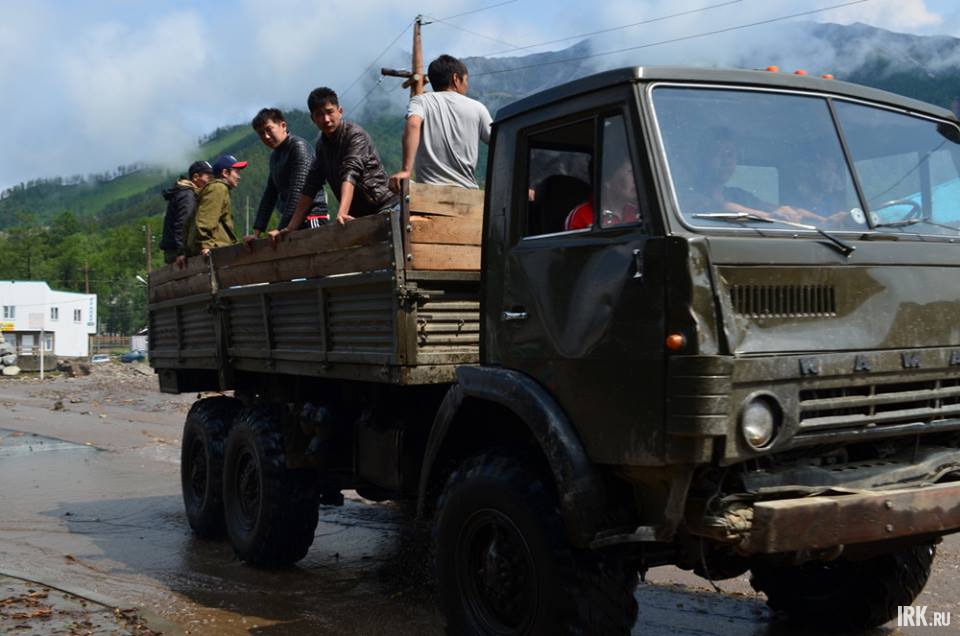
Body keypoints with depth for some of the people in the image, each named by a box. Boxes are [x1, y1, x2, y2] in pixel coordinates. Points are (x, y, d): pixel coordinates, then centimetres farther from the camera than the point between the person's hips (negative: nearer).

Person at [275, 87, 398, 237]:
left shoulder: (355, 135, -11)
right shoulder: (322, 144, 11)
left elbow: (350, 174, -27)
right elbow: (311, 186, 10)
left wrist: (341, 213, -43)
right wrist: (290, 228, 5)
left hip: (384, 208, -6)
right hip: (358, 216, 6)